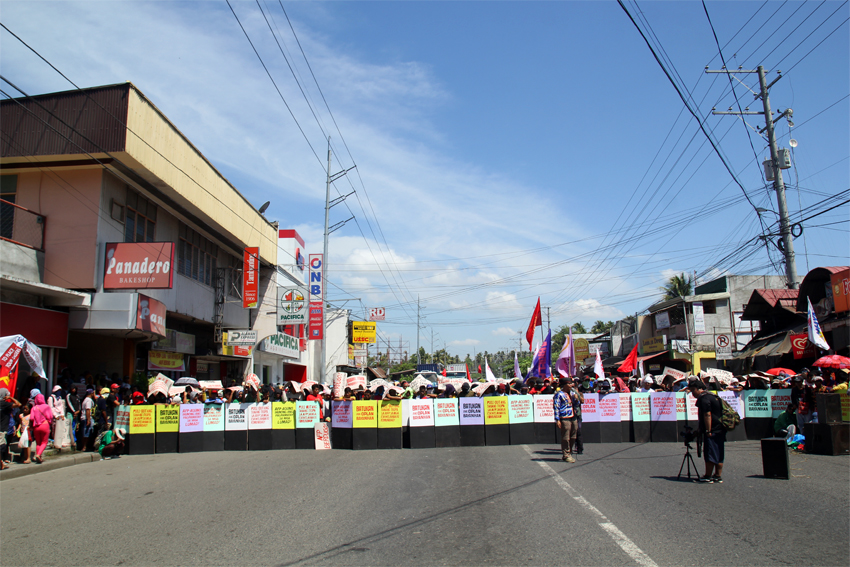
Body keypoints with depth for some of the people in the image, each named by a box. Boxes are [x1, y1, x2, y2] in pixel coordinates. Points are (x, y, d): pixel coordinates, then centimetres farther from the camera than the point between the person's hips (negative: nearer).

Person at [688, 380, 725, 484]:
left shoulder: (704, 398, -14)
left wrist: (708, 431, -20)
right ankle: (718, 476, 17)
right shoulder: (712, 396, 18)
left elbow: (707, 415, -21)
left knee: (709, 454, -4)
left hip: (712, 432, -10)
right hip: (720, 430, 10)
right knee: (718, 454, 13)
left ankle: (708, 477, 0)